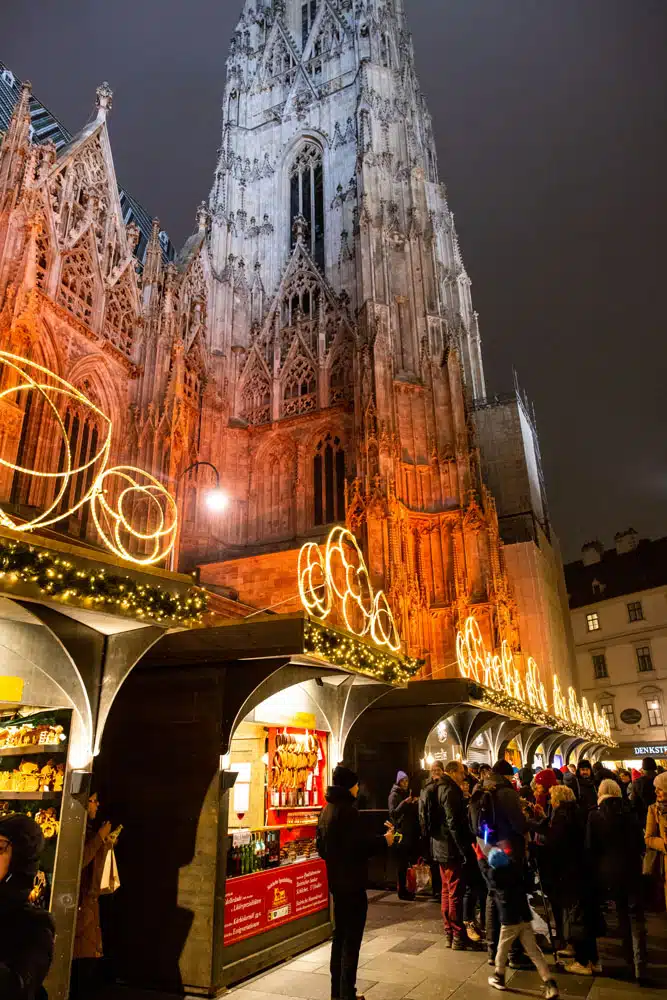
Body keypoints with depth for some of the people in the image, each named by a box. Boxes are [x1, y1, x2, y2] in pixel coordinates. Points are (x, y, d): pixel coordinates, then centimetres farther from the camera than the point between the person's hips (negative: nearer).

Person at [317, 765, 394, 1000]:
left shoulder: (327, 810, 10)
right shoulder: (348, 810, -19)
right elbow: (359, 845, -24)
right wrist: (384, 841, -10)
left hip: (336, 881, 9)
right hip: (352, 882, -9)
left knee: (340, 935, 18)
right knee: (352, 938, 0)